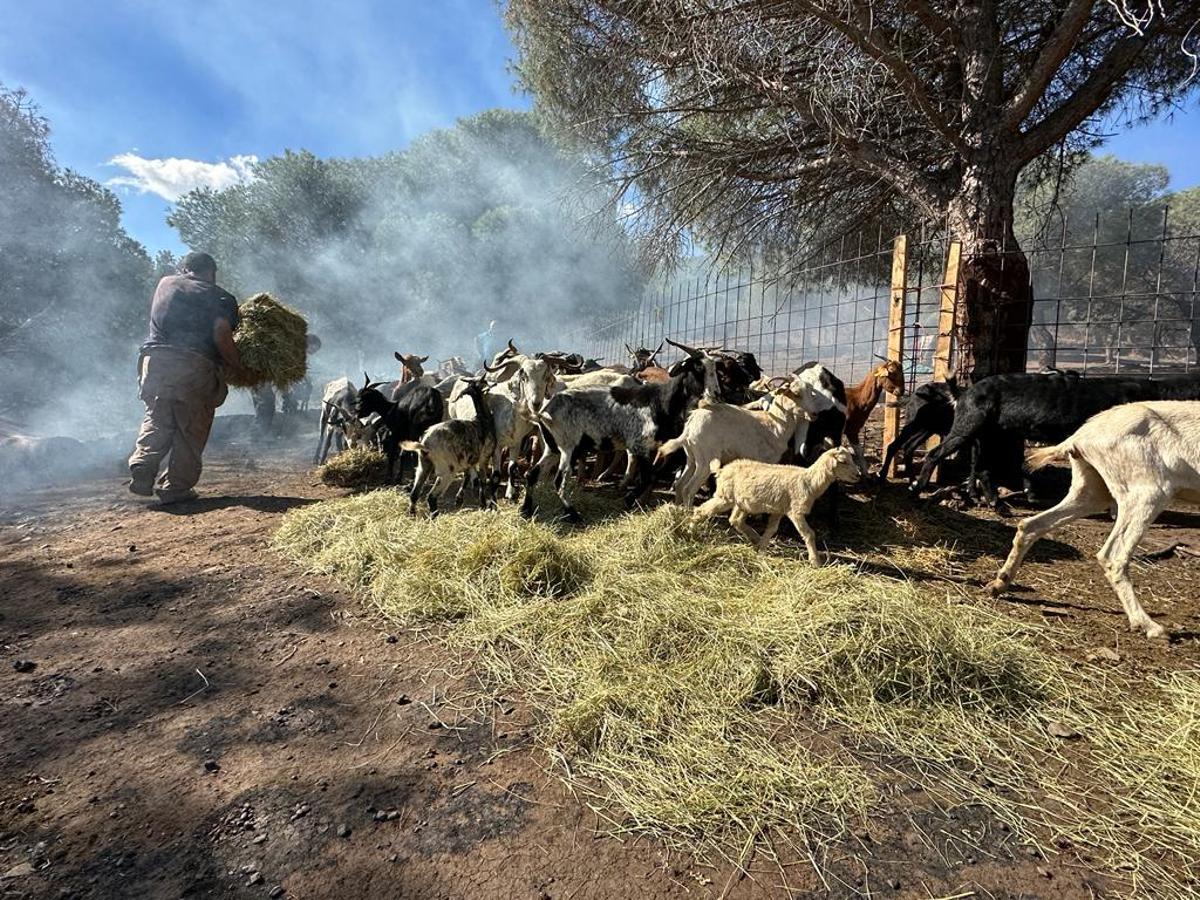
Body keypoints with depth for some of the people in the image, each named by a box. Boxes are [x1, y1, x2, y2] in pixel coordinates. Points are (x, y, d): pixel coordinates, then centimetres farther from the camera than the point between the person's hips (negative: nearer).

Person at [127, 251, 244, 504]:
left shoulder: (165, 283, 22)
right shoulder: (221, 297, 8)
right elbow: (221, 334, -9)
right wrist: (237, 367, 2)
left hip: (155, 357, 4)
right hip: (195, 365, -4)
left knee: (157, 421, 16)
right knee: (190, 431, 5)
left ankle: (142, 469, -2)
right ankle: (175, 487, 5)